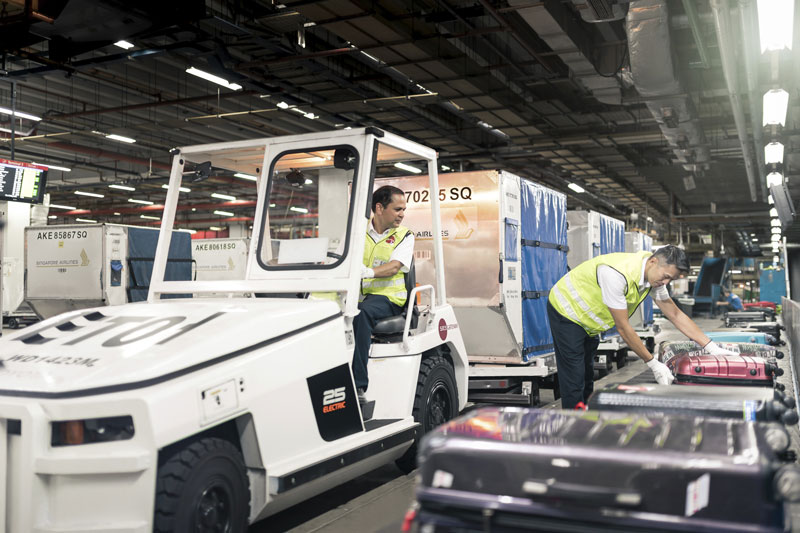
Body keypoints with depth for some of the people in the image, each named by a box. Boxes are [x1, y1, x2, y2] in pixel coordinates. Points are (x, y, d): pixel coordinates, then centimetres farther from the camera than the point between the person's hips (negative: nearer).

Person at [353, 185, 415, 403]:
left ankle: (359, 385, -34)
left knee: (362, 311, -36)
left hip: (387, 297, -3)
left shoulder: (405, 236, 8)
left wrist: (369, 272, -29)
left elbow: (395, 267, -9)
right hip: (356, 294, 3)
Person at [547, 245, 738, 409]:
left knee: (587, 379, 13)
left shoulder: (654, 276, -9)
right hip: (567, 312, -9)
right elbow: (623, 327, -30)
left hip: (588, 324, 9)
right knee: (574, 381, -10)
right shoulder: (617, 274, -37)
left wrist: (712, 347, -4)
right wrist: (653, 364, -24)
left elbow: (676, 314, 0)